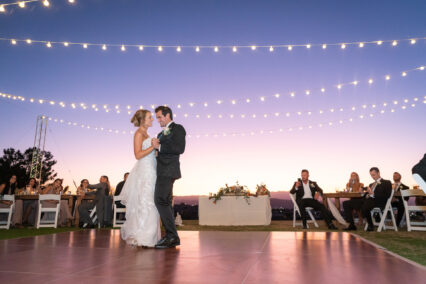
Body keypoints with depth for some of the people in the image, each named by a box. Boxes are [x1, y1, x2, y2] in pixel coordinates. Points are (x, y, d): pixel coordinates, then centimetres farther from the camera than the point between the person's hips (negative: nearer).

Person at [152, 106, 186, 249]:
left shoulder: (178, 128, -1)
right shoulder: (162, 133, 26)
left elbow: (180, 149, -15)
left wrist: (159, 147, -13)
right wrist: (155, 149, 8)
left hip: (168, 170, -9)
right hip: (162, 171, 9)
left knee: (161, 201, -16)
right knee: (165, 202, 8)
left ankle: (171, 236, -12)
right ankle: (172, 237, 13)